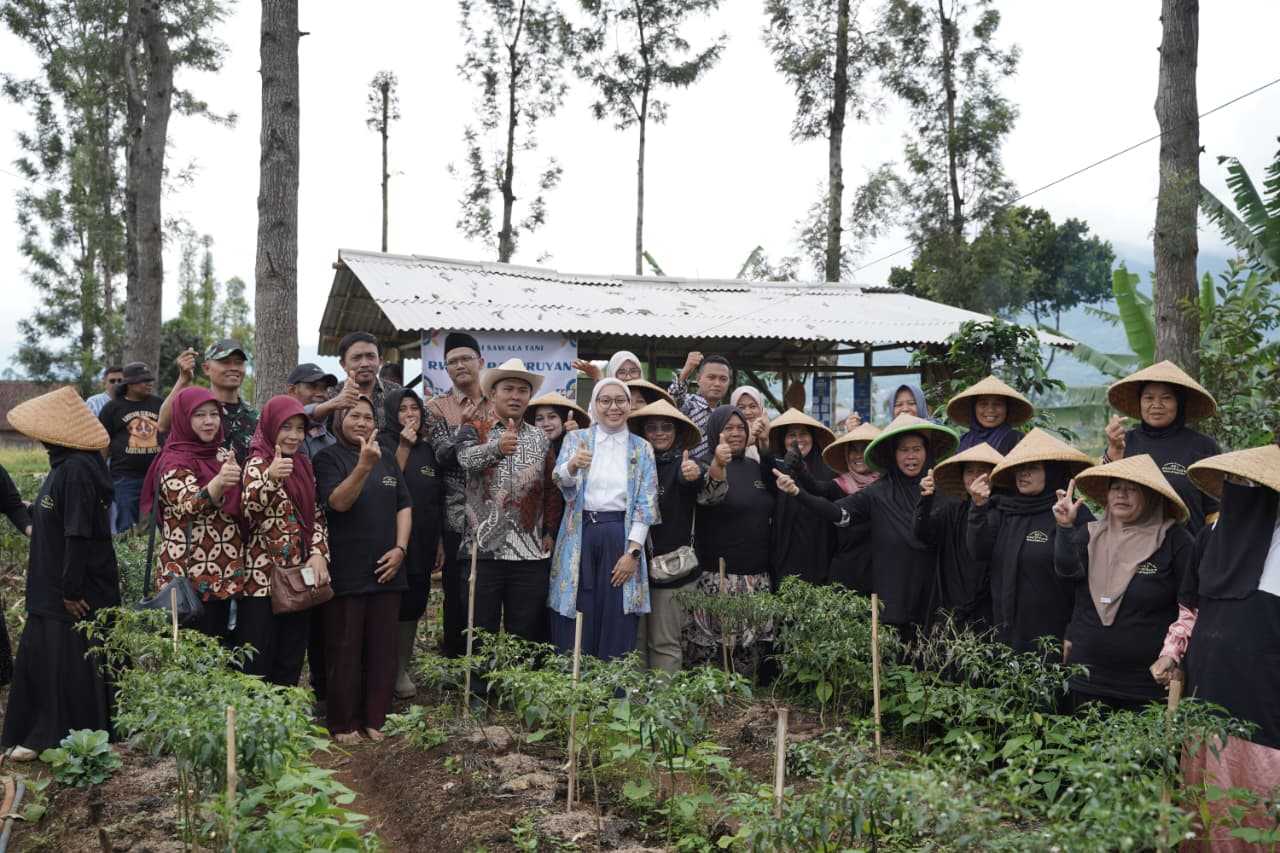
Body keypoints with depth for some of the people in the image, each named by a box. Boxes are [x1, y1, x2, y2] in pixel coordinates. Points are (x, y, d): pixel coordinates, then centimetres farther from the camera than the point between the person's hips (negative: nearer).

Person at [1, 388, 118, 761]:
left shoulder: (76, 470, -20)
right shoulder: (63, 465, 10)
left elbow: (79, 535, -23)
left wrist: (72, 591, -21)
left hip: (77, 593, -10)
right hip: (54, 590, 10)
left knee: (74, 667, 1)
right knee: (40, 659, 16)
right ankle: (43, 735, 27)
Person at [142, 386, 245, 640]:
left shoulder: (223, 454, 10)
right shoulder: (174, 462, -12)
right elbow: (191, 506, -33)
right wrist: (219, 481, -50)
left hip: (223, 574, 7)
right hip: (189, 575, -7)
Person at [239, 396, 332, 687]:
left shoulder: (304, 464, 13)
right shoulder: (258, 463, -6)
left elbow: (317, 516, 13)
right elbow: (248, 510, -22)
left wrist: (319, 554, -3)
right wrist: (270, 478, -39)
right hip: (262, 580, -6)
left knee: (290, 666, 11)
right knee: (255, 666, -3)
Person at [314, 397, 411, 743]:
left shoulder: (387, 460, 14)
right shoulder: (328, 458, -3)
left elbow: (403, 506, 14)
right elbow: (338, 502, -17)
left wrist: (400, 548, 0)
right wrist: (364, 466, -30)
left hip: (386, 571, 5)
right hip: (346, 573, -5)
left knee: (383, 649, 8)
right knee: (344, 650, 1)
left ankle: (374, 719, 18)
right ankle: (342, 724, 11)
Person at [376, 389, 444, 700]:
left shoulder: (428, 450, 13)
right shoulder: (383, 444, -3)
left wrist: (439, 540, 13)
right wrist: (403, 448, -19)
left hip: (422, 542, 5)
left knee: (414, 604, 8)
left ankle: (402, 671, 17)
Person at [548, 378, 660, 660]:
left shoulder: (642, 449, 9)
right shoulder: (575, 439, 8)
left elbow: (646, 503, 2)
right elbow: (561, 479, -10)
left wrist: (632, 551, -7)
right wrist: (572, 465, -33)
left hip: (622, 537, 0)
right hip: (580, 536, 0)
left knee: (618, 621, 0)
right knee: (576, 619, -1)